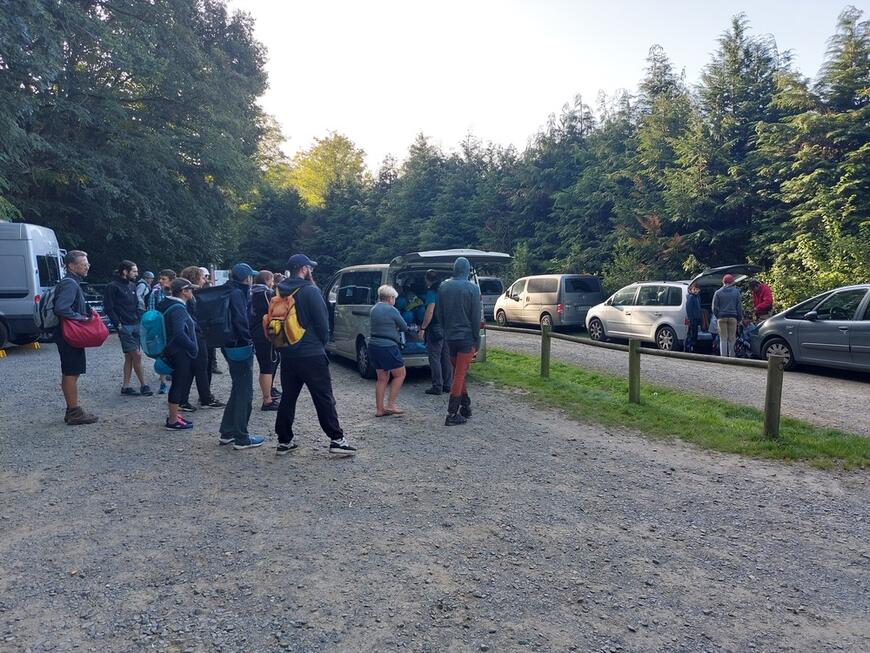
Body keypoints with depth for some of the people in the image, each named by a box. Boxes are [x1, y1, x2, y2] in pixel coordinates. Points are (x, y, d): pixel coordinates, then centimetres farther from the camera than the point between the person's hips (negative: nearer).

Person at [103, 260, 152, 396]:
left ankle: (125, 386, 14)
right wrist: (118, 324, -15)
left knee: (129, 357, 9)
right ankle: (143, 385, 1)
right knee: (137, 355, -8)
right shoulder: (113, 287, -7)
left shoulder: (132, 285, 14)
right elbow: (109, 308, -10)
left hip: (136, 325, 7)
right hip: (124, 327, -7)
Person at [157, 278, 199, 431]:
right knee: (179, 384, -1)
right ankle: (173, 421, 8)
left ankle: (173, 415, 29)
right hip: (180, 353, -10)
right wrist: (193, 347, -20)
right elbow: (179, 333, -30)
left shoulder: (168, 304, 11)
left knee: (179, 383, 18)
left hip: (173, 351, 10)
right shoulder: (178, 309, -20)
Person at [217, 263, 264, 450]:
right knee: (245, 392, -2)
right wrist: (249, 343, -16)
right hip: (241, 348, -10)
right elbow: (240, 321, -22)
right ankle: (241, 438, 4)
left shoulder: (232, 292, 16)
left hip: (231, 348, 10)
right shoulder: (238, 293, -14)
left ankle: (227, 432, 25)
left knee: (238, 390, 19)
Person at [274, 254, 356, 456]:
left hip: (287, 354, 7)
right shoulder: (310, 291, -12)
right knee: (324, 398, -1)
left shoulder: (280, 292, 9)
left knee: (287, 398, 12)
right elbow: (322, 321, -11)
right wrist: (323, 341, 6)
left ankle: (284, 441, 16)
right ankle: (337, 440, 1)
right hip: (311, 354, -6)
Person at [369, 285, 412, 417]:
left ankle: (379, 409, 14)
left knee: (382, 378, 14)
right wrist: (397, 328, 20)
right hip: (387, 347, -8)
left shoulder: (373, 309, 12)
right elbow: (404, 327, -2)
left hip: (373, 345, 8)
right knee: (400, 374, 6)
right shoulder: (391, 310, -12)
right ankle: (390, 405, 3)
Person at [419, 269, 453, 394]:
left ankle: (437, 387, -1)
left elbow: (430, 312, -19)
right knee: (447, 357, 12)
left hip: (436, 328, -7)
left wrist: (423, 328, -15)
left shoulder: (432, 291, -12)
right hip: (448, 328, 8)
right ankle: (447, 385, 17)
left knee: (435, 358, -2)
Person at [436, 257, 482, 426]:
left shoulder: (443, 287, 4)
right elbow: (476, 316, -9)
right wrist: (477, 340, -1)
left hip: (450, 337, 5)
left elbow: (439, 314, 10)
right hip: (467, 337, -4)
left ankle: (465, 406, 26)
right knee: (460, 375, -3)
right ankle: (452, 415, -3)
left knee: (458, 372, 19)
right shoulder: (472, 288, -10)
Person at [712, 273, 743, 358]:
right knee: (732, 338, 5)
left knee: (723, 339, 1)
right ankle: (732, 356, 6)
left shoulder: (718, 293, 3)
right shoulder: (736, 292, 4)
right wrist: (740, 318, 13)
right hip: (733, 317, 0)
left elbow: (714, 307, 4)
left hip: (721, 318, 0)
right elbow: (739, 307, 5)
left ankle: (724, 357, -2)